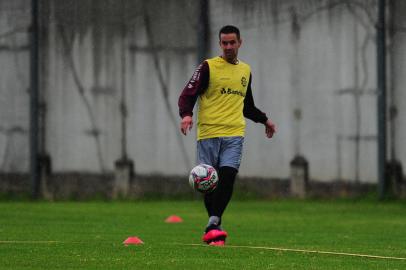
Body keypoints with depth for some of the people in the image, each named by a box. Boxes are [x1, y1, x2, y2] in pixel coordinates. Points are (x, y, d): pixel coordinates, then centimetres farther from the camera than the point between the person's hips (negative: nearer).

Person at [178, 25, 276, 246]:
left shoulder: (245, 70, 17)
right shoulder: (208, 67, 1)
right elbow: (187, 95, -5)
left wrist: (264, 119, 27)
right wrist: (186, 115, -22)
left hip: (234, 134, 2)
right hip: (208, 133, -2)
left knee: (227, 176, -17)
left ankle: (213, 224, -22)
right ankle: (214, 226, 14)